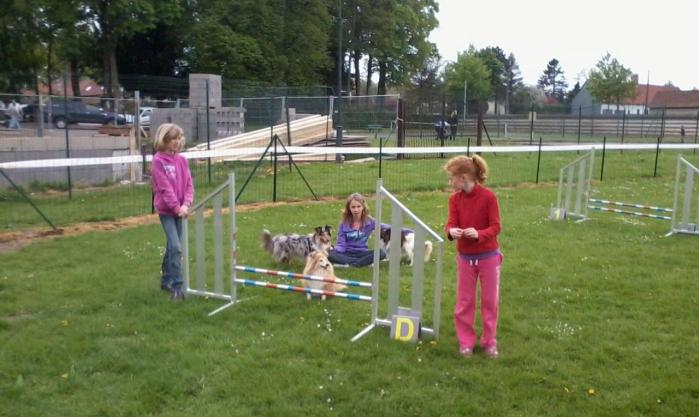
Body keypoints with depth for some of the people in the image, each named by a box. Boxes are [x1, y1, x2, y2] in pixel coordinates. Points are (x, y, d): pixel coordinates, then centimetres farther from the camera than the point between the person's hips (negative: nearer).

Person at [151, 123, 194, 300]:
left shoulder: (182, 160, 5)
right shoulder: (158, 161, -12)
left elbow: (189, 184, 3)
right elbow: (165, 188, -16)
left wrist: (186, 204, -11)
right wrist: (177, 207, -18)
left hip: (179, 209, 6)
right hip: (166, 210, -6)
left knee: (172, 246, 15)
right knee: (176, 248, -13)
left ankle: (166, 280, 29)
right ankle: (177, 286, -8)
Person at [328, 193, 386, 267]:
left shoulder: (369, 221, -2)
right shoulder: (344, 223, -4)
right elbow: (341, 244, -6)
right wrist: (335, 250, -28)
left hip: (362, 253, 0)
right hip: (347, 254, 0)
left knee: (381, 253, -28)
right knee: (331, 254, -32)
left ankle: (350, 264, -27)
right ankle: (366, 262, -27)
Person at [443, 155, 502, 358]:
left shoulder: (488, 196, -16)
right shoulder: (455, 199, -4)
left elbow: (495, 227, -17)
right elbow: (451, 223, -10)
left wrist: (478, 234, -35)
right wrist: (451, 231, -34)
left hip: (488, 257, -3)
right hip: (465, 257, 3)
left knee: (490, 301, 9)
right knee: (464, 301, 8)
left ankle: (489, 341, 25)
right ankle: (466, 342, 23)